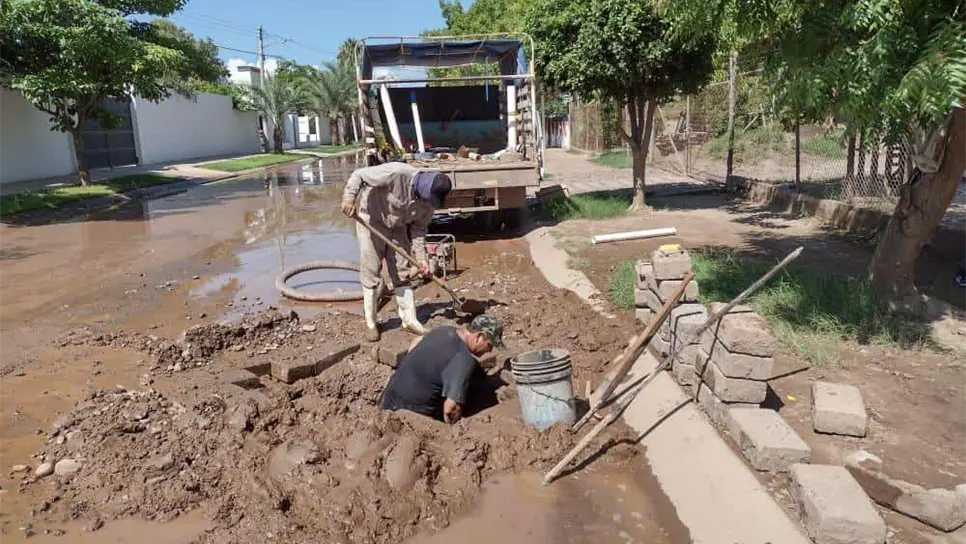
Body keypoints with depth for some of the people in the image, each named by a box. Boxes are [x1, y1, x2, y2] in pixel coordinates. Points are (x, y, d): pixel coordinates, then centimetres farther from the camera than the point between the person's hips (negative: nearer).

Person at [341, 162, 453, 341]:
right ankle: (370, 323, 8)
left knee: (402, 274, 6)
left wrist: (420, 257, -10)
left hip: (398, 229, 5)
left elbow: (419, 228, -3)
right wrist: (349, 198, -43)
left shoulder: (429, 201, -13)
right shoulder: (396, 173, -32)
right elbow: (359, 175, -28)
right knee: (370, 274, -3)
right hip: (372, 222, -5)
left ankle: (409, 319, 16)